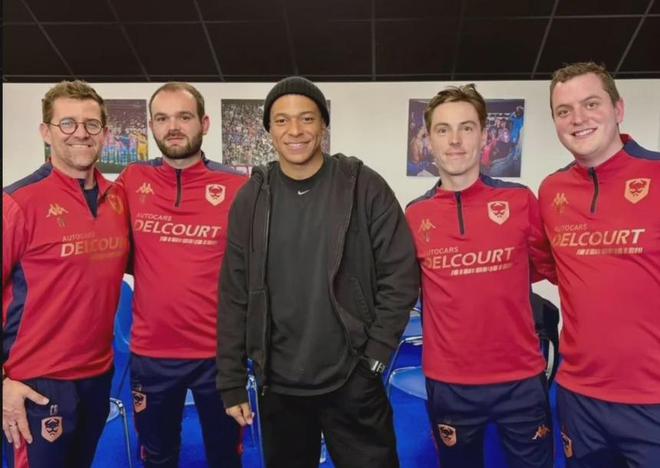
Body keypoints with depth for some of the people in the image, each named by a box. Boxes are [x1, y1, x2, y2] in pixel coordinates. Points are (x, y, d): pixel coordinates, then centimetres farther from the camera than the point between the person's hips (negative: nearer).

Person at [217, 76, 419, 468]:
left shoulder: (365, 188, -6)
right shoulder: (252, 199, 1)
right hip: (278, 386, 3)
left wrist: (375, 355, -8)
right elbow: (235, 296, 2)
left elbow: (401, 276, -5)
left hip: (353, 382, -2)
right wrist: (232, 383, 2)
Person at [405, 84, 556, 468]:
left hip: (521, 378, 0)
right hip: (448, 383, 1)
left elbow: (550, 267, 9)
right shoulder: (414, 216, -3)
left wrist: (493, 280, 1)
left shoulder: (521, 201, -6)